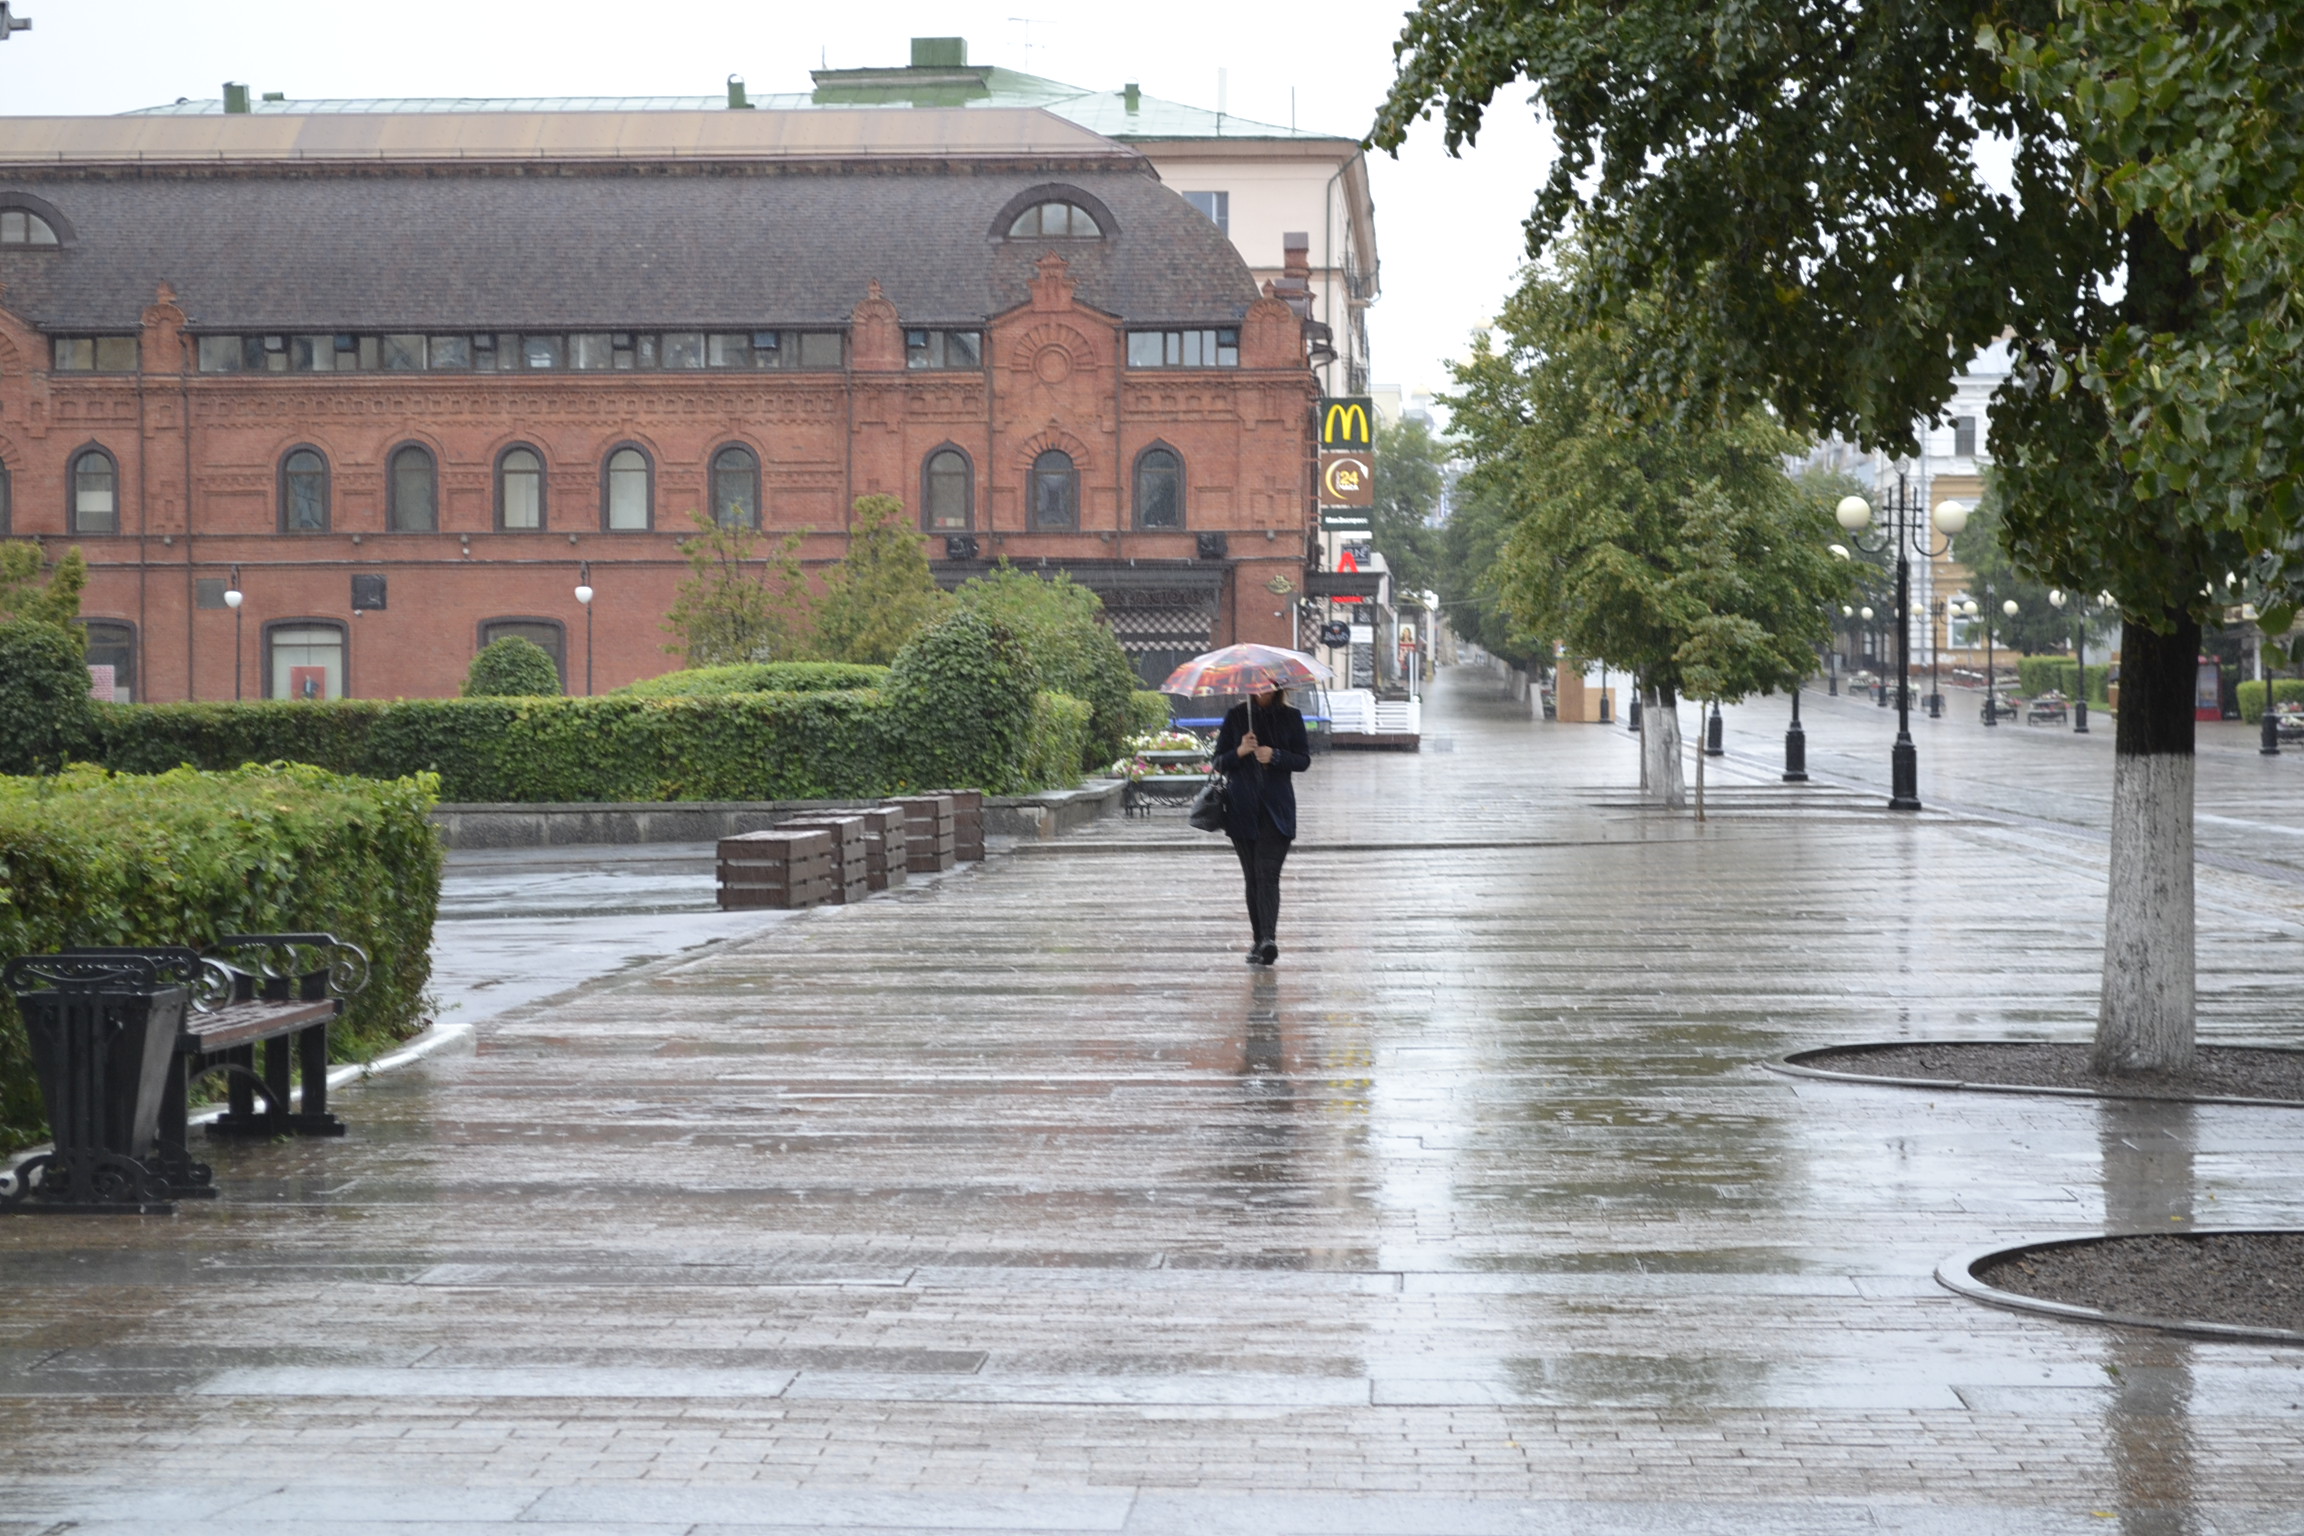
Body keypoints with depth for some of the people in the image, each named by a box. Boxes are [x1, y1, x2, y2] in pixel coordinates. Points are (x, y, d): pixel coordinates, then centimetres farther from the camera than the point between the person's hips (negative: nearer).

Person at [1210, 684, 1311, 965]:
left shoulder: (1290, 718, 7)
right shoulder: (1235, 716, 8)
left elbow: (1304, 760, 4)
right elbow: (1219, 763, 6)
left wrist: (1275, 756, -14)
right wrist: (1239, 752, -14)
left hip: (1277, 807, -2)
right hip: (1242, 809, 2)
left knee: (1267, 873, -16)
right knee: (1252, 877, 5)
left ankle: (1268, 939, -27)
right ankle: (1259, 940, 13)